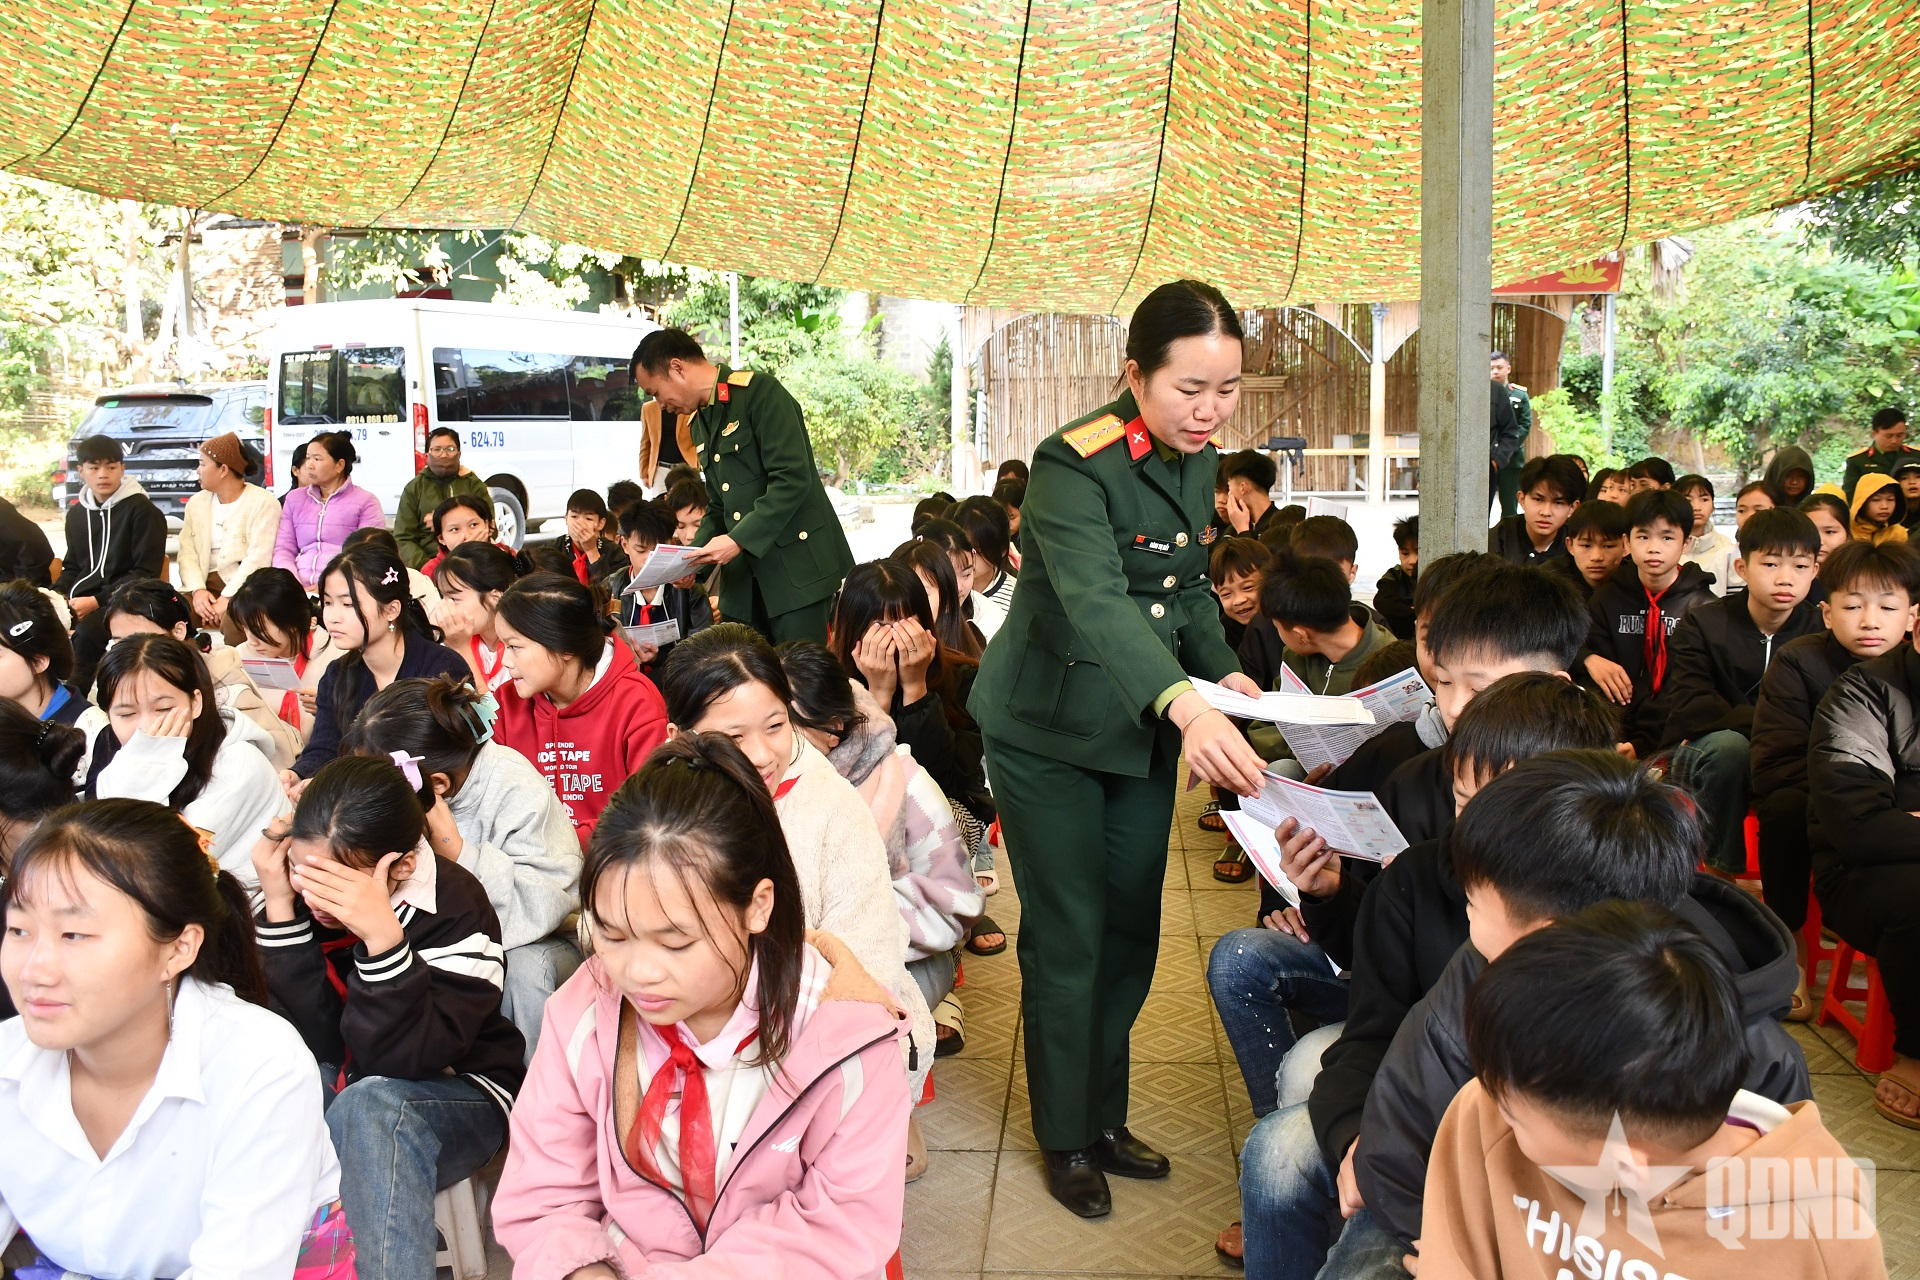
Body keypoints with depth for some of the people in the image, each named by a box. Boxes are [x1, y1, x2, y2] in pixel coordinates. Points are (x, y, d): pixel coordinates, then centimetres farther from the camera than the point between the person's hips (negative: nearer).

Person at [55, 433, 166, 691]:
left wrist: (97, 601, -16)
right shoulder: (76, 513, 18)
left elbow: (145, 573, -9)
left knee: (87, 632, -35)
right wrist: (56, 596, 3)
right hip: (80, 602, 6)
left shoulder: (143, 511, -3)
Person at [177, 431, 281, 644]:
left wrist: (226, 599, -19)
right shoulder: (196, 503, 18)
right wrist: (198, 590, -11)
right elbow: (187, 553, 7)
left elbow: (258, 559, -12)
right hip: (205, 585, 5)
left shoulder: (263, 503, -3)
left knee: (233, 620, -36)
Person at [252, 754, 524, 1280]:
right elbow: (316, 1044, -14)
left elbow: (406, 1062, -27)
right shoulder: (298, 885, -9)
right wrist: (280, 908, -23)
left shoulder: (454, 906, -21)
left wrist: (383, 937, -40)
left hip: (456, 1096, -4)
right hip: (337, 1088, 5)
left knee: (369, 1104, -36)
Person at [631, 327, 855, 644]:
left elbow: (792, 478, -18)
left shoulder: (761, 392, -9)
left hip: (795, 567, -8)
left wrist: (740, 540, -20)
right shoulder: (700, 423, 18)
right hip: (744, 580, 8)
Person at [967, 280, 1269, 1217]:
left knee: (1132, 930, 14)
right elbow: (1097, 602, -41)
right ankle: (1065, 1139, 21)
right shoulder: (1075, 465, -24)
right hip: (1050, 733, -7)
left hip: (1144, 730, 7)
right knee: (1068, 938, 1)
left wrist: (1224, 671, -5)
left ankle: (1105, 1119, 31)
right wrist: (1185, 707, -57)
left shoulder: (1198, 459, 0)